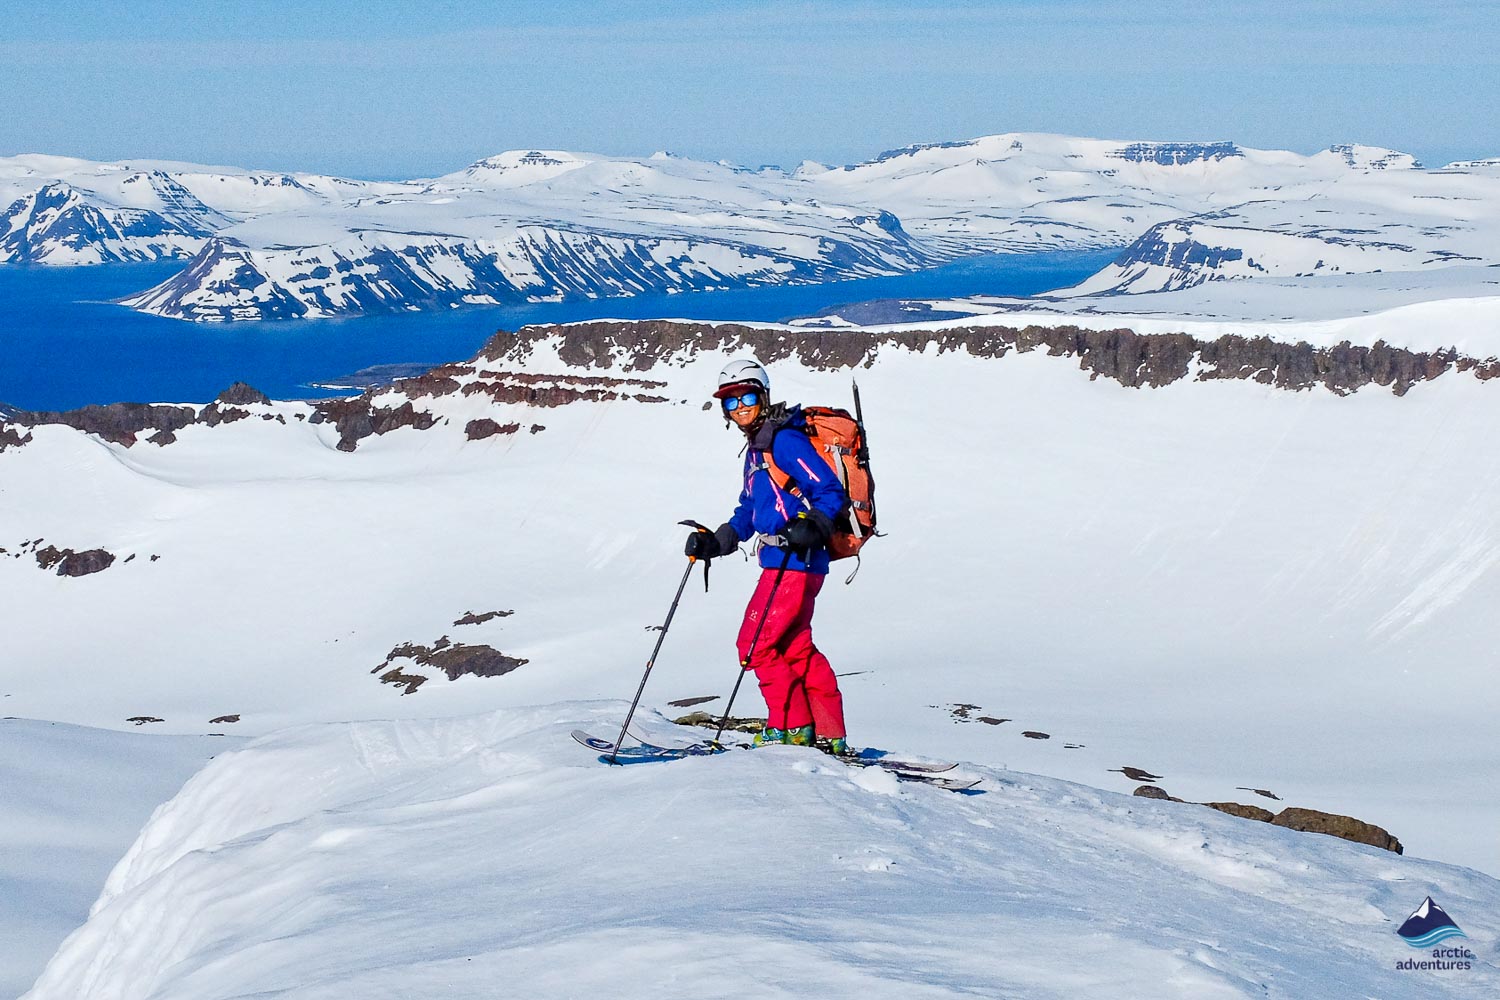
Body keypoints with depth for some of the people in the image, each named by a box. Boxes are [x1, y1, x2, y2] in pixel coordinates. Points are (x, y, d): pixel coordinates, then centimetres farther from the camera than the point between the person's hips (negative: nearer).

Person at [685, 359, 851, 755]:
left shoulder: (784, 440, -11)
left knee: (755, 644, -6)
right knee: (795, 647, 13)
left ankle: (791, 726, 3)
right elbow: (748, 512, 27)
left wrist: (810, 527, -32)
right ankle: (829, 735, 18)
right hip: (783, 562, 11)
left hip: (796, 562, -11)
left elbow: (830, 492, -18)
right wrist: (714, 542, 17)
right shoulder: (756, 448, 20)